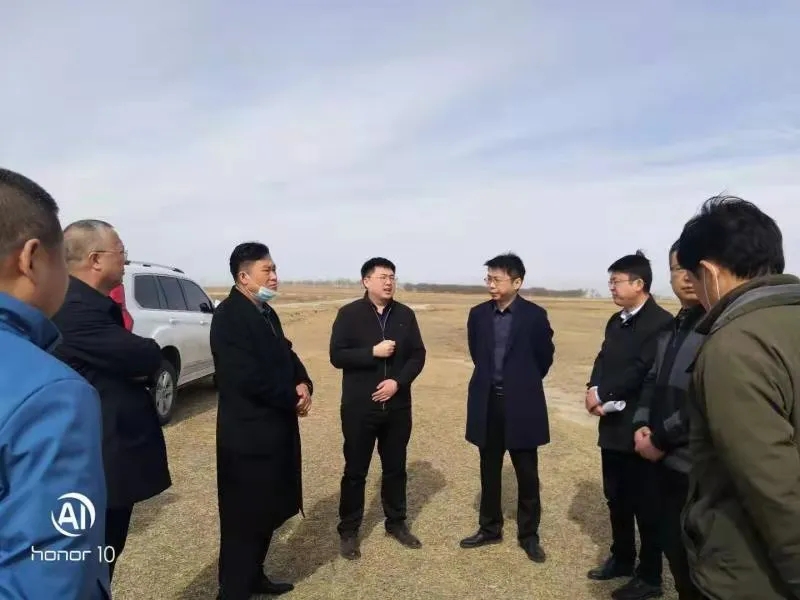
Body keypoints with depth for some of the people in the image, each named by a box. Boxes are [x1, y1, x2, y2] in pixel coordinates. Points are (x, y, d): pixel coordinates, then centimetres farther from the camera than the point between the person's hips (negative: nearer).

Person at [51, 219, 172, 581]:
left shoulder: (87, 303, 10)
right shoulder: (77, 308, -25)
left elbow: (121, 360, 12)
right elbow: (148, 357, -27)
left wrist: (137, 367, -10)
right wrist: (142, 357, -5)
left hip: (109, 449, 10)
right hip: (103, 458, -10)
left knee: (103, 553, 23)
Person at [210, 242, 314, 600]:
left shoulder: (266, 313, 10)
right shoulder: (229, 316, -19)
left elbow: (286, 356, 14)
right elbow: (249, 378, -26)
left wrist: (303, 385, -6)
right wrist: (293, 400, -14)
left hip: (274, 428, 9)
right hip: (248, 433, -9)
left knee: (268, 510, 21)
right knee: (244, 516, 6)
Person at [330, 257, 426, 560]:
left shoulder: (405, 315, 4)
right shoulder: (349, 314, -6)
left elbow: (418, 355, 3)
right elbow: (337, 356, -12)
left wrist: (398, 381, -12)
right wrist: (373, 352, -21)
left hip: (397, 406, 3)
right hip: (359, 407, -3)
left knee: (395, 468, 16)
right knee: (355, 470, 8)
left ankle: (396, 523, 34)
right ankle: (348, 530, 23)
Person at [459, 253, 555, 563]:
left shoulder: (535, 315, -8)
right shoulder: (478, 314, 1)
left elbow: (545, 356, 4)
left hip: (521, 404, -3)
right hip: (487, 402, 3)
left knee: (527, 473, 8)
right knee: (489, 470, 14)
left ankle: (529, 534, 26)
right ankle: (490, 528, 30)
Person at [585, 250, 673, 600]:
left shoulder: (660, 322, -16)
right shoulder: (616, 321, 12)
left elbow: (641, 370, -23)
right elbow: (603, 360, 9)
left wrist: (602, 394, -17)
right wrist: (594, 390, -9)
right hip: (613, 425, 8)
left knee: (645, 502, 7)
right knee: (616, 497, 19)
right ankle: (621, 558, 37)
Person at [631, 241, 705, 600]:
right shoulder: (673, 328, 12)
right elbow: (652, 381, 15)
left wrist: (660, 439, -13)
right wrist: (641, 426, 0)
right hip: (669, 460, 8)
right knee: (672, 546, 18)